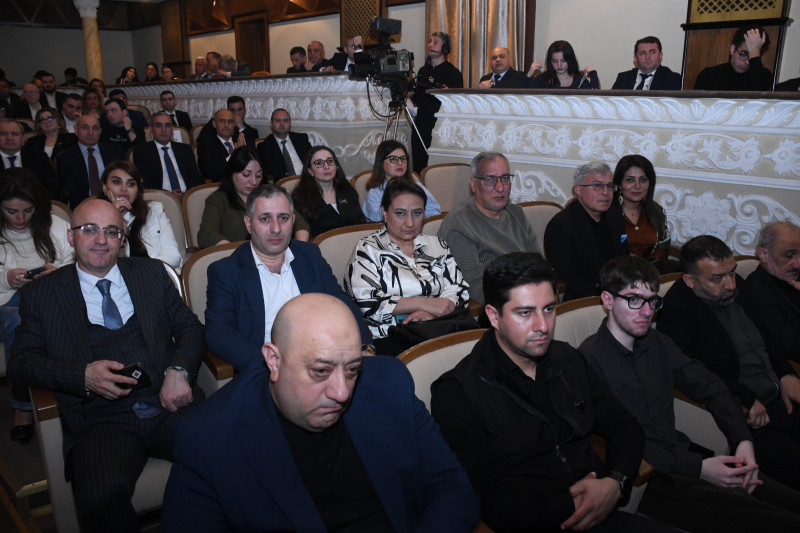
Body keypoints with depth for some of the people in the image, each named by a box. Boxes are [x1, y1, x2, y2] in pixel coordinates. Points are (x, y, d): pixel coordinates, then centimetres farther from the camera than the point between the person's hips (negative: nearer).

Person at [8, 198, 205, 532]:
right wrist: (83, 376, -11)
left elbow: (190, 327, 14)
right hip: (102, 422, -1)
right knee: (100, 496, -33)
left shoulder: (152, 273, 17)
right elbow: (21, 362, 7)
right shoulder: (42, 294, 13)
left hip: (170, 407, 2)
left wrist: (179, 370, -7)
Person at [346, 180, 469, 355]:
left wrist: (432, 313, -11)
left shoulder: (437, 246, 18)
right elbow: (367, 304, -9)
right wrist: (425, 303, -9)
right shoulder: (367, 249, 4)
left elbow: (459, 290, 10)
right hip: (387, 339, -5)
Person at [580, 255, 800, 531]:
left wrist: (743, 441, -3)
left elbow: (709, 386, 14)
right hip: (647, 482, -7)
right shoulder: (590, 359, -13)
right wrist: (698, 468, -18)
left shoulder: (656, 342, 11)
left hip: (685, 455, 7)